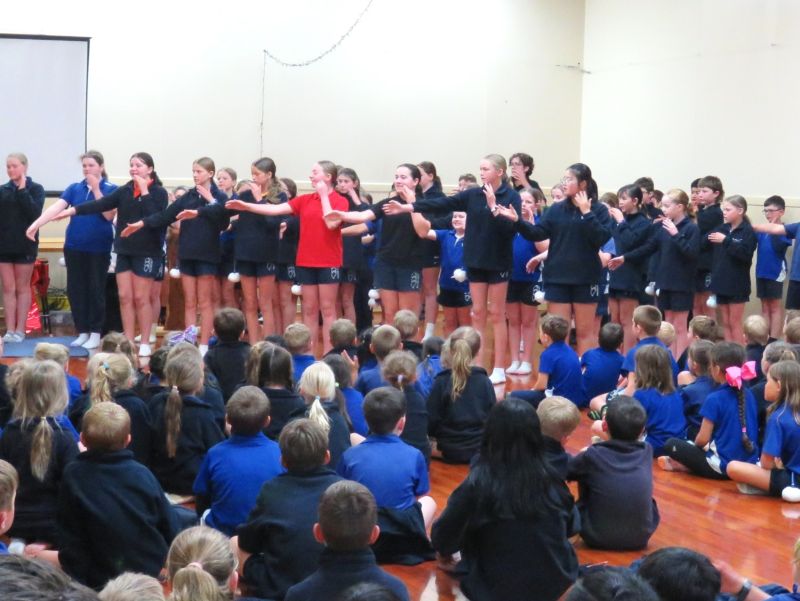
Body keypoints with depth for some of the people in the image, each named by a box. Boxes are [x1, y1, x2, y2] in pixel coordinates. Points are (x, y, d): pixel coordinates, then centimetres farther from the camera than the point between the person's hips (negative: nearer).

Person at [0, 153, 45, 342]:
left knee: (22, 288, 6)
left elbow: (34, 212, -16)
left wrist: (22, 190, -15)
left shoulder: (36, 189, -1)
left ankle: (20, 330, 10)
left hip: (25, 245, -3)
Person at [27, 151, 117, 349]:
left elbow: (109, 215, -14)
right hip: (74, 246, 4)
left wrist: (96, 189, -17)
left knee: (95, 289, 1)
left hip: (99, 247, -3)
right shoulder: (74, 188, 6)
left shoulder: (110, 189, -2)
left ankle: (95, 333, 10)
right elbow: (56, 207, -6)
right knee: (75, 289, 5)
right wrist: (36, 224, -20)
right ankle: (82, 332, 16)